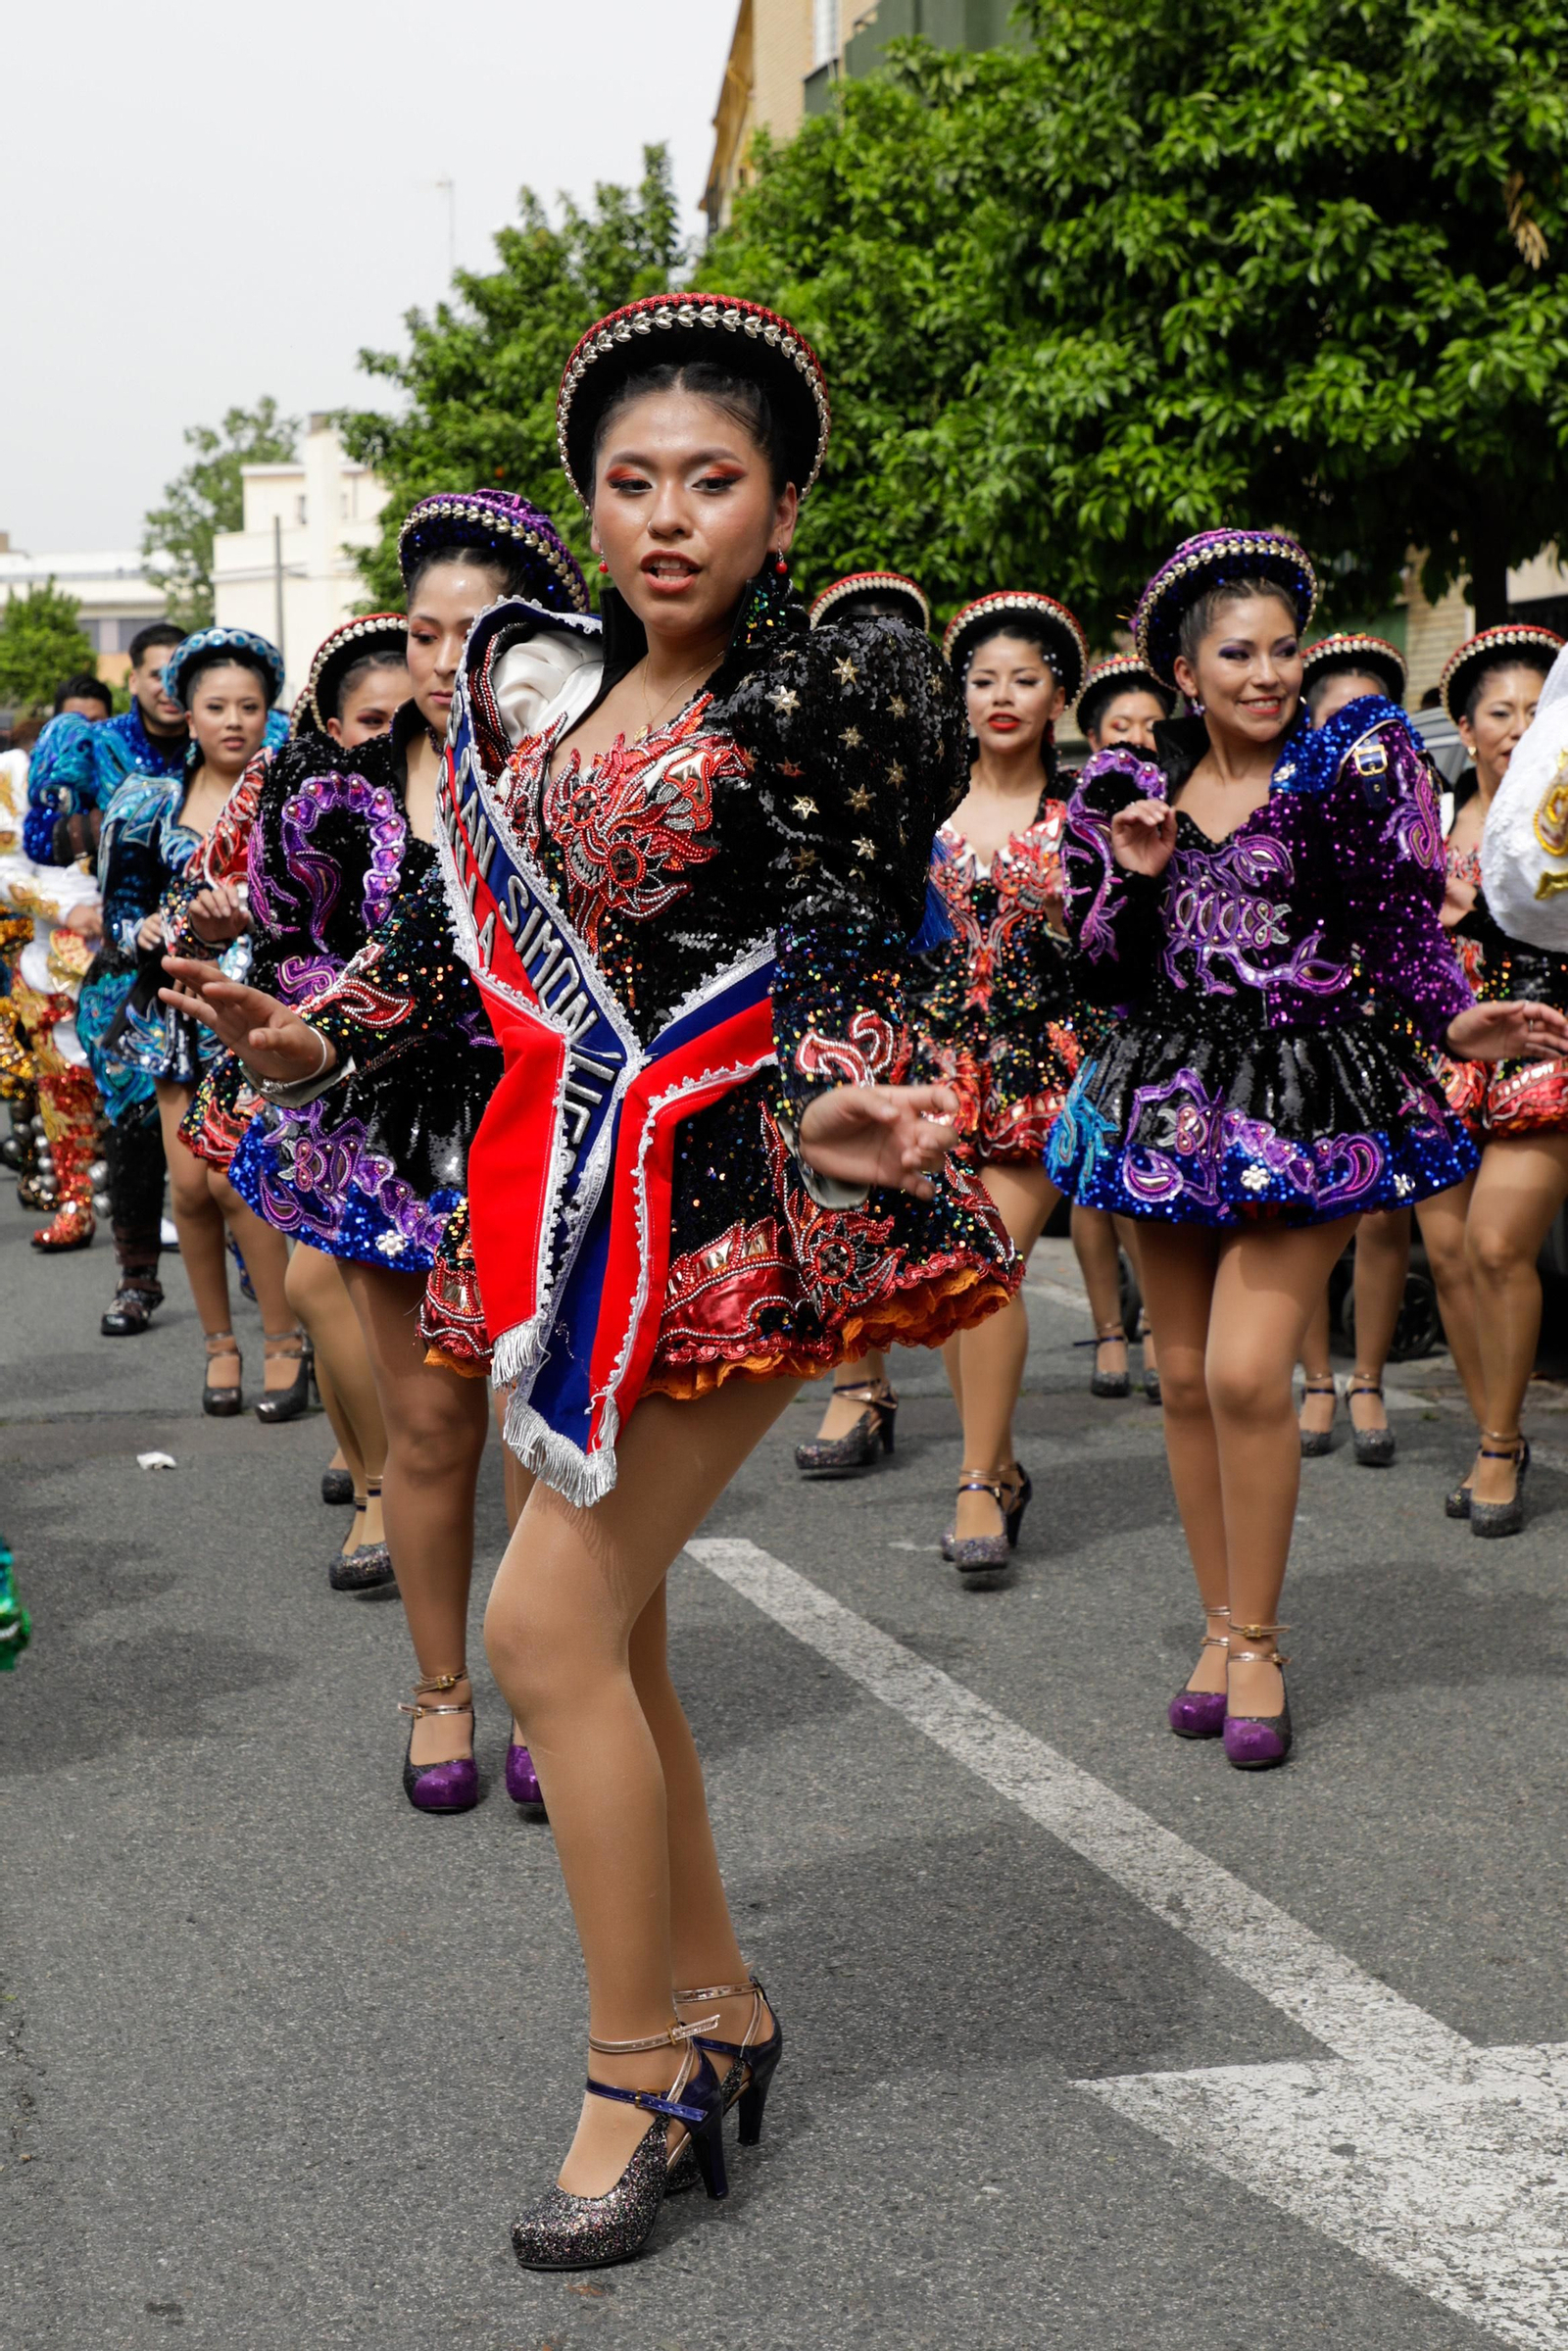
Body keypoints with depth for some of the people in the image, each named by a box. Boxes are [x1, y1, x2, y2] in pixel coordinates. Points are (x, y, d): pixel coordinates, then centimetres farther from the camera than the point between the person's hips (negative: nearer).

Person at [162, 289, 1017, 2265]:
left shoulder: (838, 691, -9)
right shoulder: (553, 694, 10)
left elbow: (842, 957, -14)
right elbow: (481, 920, 16)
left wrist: (830, 1108, -32)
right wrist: (318, 1039, 10)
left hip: (731, 1206, -7)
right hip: (581, 1202, 7)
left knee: (551, 1619, -10)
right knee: (603, 1623, 11)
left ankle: (640, 2073, 5)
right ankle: (713, 2001, 29)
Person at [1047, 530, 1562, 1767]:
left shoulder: (1353, 764, -1)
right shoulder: (1134, 791, 8)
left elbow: (1407, 926, -2)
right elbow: (1106, 973, 10)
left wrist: (1456, 1020, -19)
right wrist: (1135, 880, -7)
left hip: (1309, 1096, -4)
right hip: (1173, 1098, 4)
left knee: (1247, 1368, -15)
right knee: (1185, 1376, 7)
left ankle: (1255, 1638, 2)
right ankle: (1222, 1623, 22)